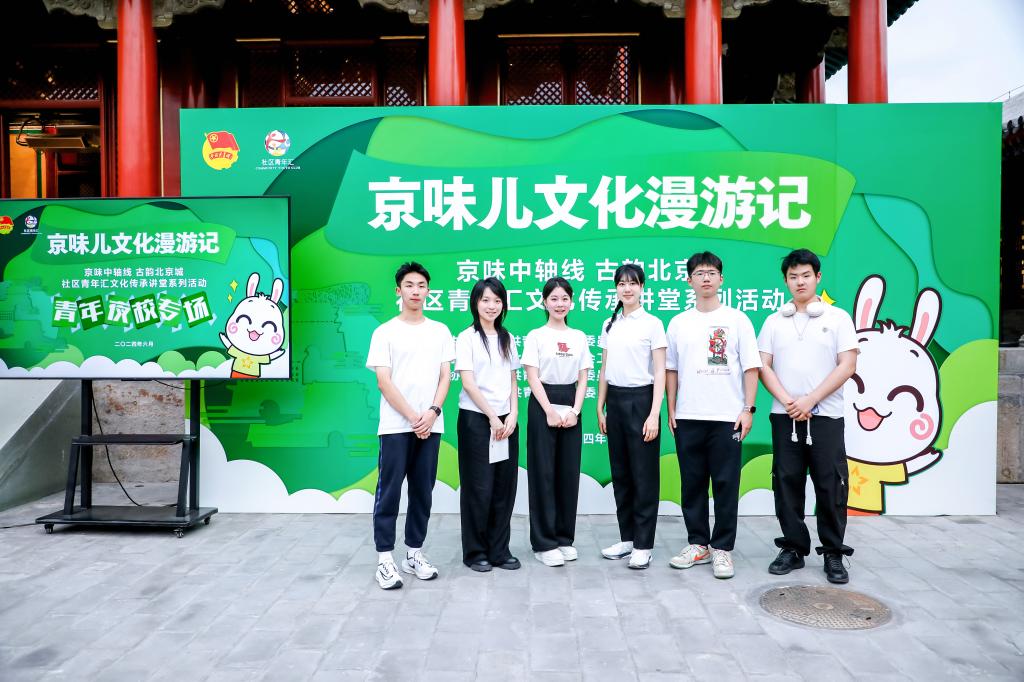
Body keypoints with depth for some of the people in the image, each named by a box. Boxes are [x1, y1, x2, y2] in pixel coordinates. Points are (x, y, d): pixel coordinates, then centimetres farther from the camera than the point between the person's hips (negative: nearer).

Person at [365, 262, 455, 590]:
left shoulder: (440, 331, 10)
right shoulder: (385, 332, 0)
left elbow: (445, 376, 7)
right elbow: (384, 382, -6)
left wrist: (432, 412, -9)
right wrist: (412, 418, -12)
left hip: (430, 425, 3)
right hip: (396, 425, -3)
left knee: (423, 492, 9)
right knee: (389, 492, 0)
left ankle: (414, 553, 21)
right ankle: (385, 558, 9)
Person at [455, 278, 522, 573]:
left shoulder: (507, 338, 12)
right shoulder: (467, 338, -4)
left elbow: (513, 381, 11)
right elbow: (468, 384, -10)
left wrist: (513, 415, -2)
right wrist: (492, 417, -12)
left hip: (506, 420, 5)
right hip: (476, 418, -5)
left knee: (504, 488, 7)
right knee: (479, 488, 1)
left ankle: (499, 550, 19)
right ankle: (475, 552, 15)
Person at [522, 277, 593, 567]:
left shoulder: (579, 337, 9)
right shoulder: (536, 336, -1)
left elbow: (582, 379, 7)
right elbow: (533, 379, -7)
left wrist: (575, 411, -6)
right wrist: (550, 412, -14)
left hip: (571, 407, 4)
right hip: (543, 405, -4)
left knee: (569, 473, 7)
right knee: (544, 473, -1)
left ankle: (564, 538, 19)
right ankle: (544, 543, 7)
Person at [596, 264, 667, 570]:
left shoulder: (652, 324, -4)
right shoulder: (609, 325, 10)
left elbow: (660, 373, -7)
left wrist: (654, 414, -14)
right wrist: (600, 408, 9)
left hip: (640, 399, -5)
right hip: (614, 401, 5)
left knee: (644, 475, 1)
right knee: (620, 473, 11)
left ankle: (643, 545, 10)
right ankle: (627, 537, 23)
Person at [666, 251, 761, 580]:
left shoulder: (737, 319, 2)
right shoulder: (678, 323, 9)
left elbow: (751, 368, 1)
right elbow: (672, 370, 12)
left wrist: (748, 409, -6)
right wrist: (671, 411, 7)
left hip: (727, 417, -2)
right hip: (688, 417, 3)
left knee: (725, 484, 2)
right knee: (692, 484, 9)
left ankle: (722, 548, 13)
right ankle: (698, 544, 21)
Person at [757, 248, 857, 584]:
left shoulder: (838, 317, 4)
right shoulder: (775, 321, 10)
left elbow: (847, 366, -4)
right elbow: (763, 366, 5)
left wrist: (809, 401, -12)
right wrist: (788, 401, -9)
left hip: (825, 416, -2)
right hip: (785, 416, 2)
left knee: (830, 486, 0)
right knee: (787, 483, 5)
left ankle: (834, 554, 14)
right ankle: (793, 549, 17)